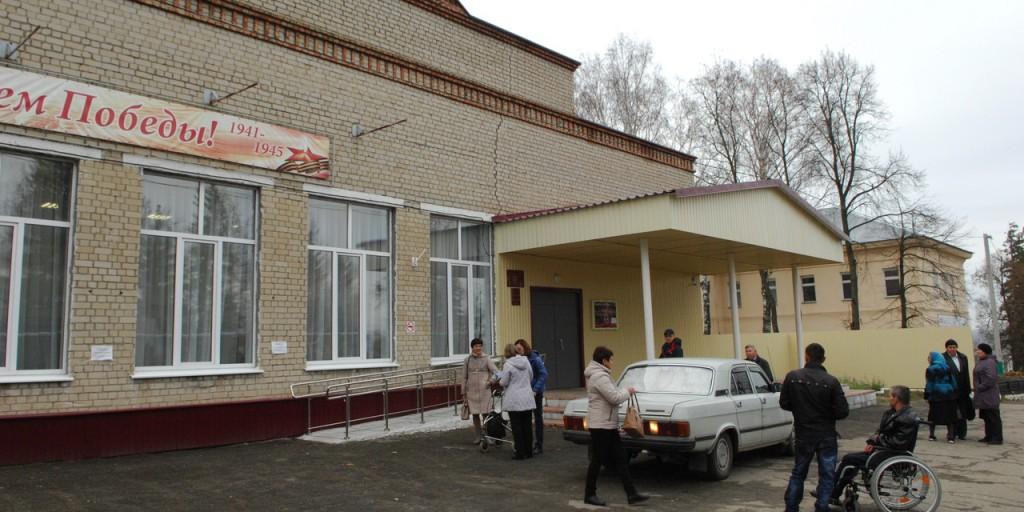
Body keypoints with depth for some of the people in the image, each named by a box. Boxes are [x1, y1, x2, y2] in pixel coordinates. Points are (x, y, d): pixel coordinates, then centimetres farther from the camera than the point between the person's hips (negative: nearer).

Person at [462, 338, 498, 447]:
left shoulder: (486, 359, -1)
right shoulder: (468, 360, 5)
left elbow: (496, 372, -7)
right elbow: (464, 377, 10)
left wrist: (490, 381, -26)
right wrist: (464, 393, 9)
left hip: (484, 390, -2)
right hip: (471, 391, 2)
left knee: (485, 413, -5)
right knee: (475, 414, 7)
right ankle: (478, 436, 19)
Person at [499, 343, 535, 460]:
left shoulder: (508, 365, -12)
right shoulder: (526, 361, 3)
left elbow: (504, 383, -9)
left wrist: (502, 372, 8)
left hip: (514, 400, -5)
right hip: (527, 399, 5)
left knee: (516, 427, 2)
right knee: (527, 426, 11)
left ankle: (520, 453, 4)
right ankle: (528, 452, 18)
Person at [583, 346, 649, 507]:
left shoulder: (598, 374, 15)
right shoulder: (600, 376, -19)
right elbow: (614, 398, -22)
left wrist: (624, 392, 6)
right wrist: (628, 392, -6)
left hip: (608, 424, 10)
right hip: (600, 425, -10)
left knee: (620, 459, 9)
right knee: (598, 460, 1)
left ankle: (632, 494, 11)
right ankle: (590, 495, 13)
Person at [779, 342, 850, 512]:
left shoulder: (792, 377, -10)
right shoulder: (831, 381, -15)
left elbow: (784, 404, -3)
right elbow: (842, 412, -14)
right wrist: (826, 411, 7)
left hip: (803, 435, 2)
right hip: (826, 436, -2)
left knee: (798, 473, 18)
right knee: (827, 476, 10)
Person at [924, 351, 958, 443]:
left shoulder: (930, 370, -7)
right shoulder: (947, 368, 5)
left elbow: (929, 384, -8)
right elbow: (953, 381, 8)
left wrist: (927, 396, -3)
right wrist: (954, 392, 14)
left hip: (935, 395, -3)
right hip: (949, 395, 3)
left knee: (933, 416, 8)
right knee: (949, 416, 4)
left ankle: (931, 435, 13)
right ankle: (951, 437, 1)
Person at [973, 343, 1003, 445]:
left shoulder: (989, 362, -15)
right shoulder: (982, 362, 16)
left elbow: (991, 378, -24)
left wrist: (980, 387, -18)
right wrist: (977, 388, 13)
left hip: (989, 395, -10)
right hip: (983, 396, 10)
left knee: (993, 416, -4)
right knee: (986, 417, 14)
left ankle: (997, 438, 1)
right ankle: (989, 436, 20)